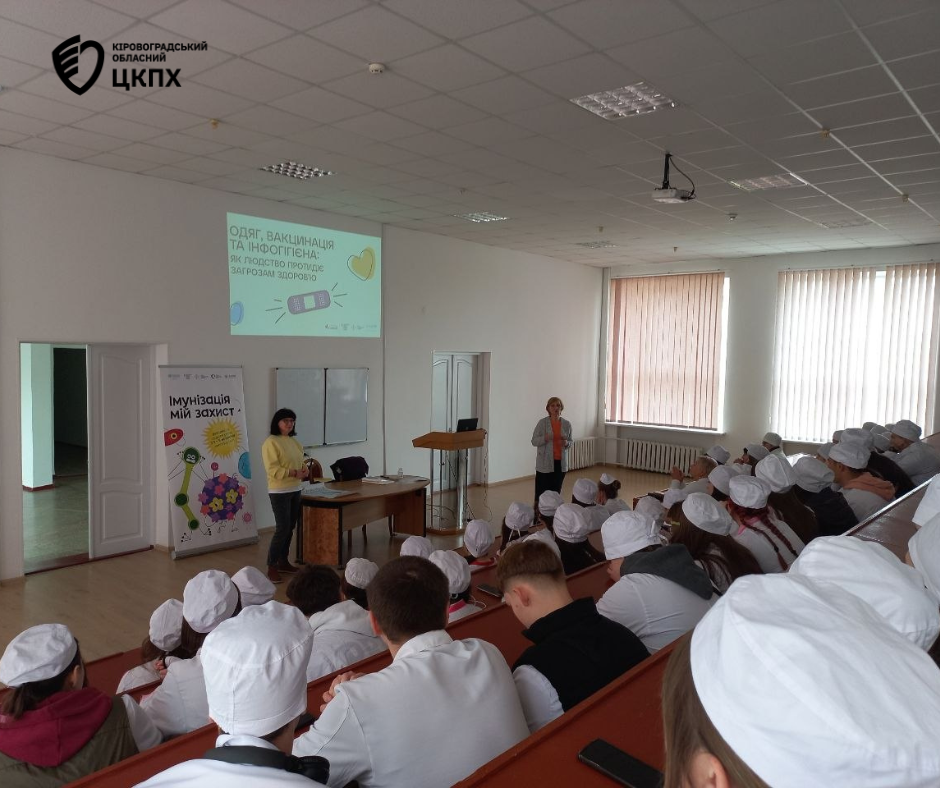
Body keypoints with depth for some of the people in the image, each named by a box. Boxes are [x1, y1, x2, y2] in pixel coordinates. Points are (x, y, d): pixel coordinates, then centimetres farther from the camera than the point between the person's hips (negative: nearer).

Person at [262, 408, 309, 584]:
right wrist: (294, 473, -24)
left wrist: (304, 470, -4)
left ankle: (283, 561, 25)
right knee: (282, 528, -10)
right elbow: (273, 469, -20)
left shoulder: (294, 441, 12)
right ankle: (272, 567, -2)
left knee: (290, 528, 13)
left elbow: (300, 461, 18)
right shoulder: (270, 442, -13)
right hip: (279, 492, -8)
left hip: (295, 490, 8)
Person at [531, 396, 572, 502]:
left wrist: (566, 443, -8)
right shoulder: (542, 422, -4)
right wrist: (545, 438, -22)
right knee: (542, 493, -4)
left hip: (560, 463, 3)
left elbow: (570, 441, 15)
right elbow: (534, 441, -3)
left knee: (556, 492, 4)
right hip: (545, 463, -3)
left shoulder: (567, 424, 6)